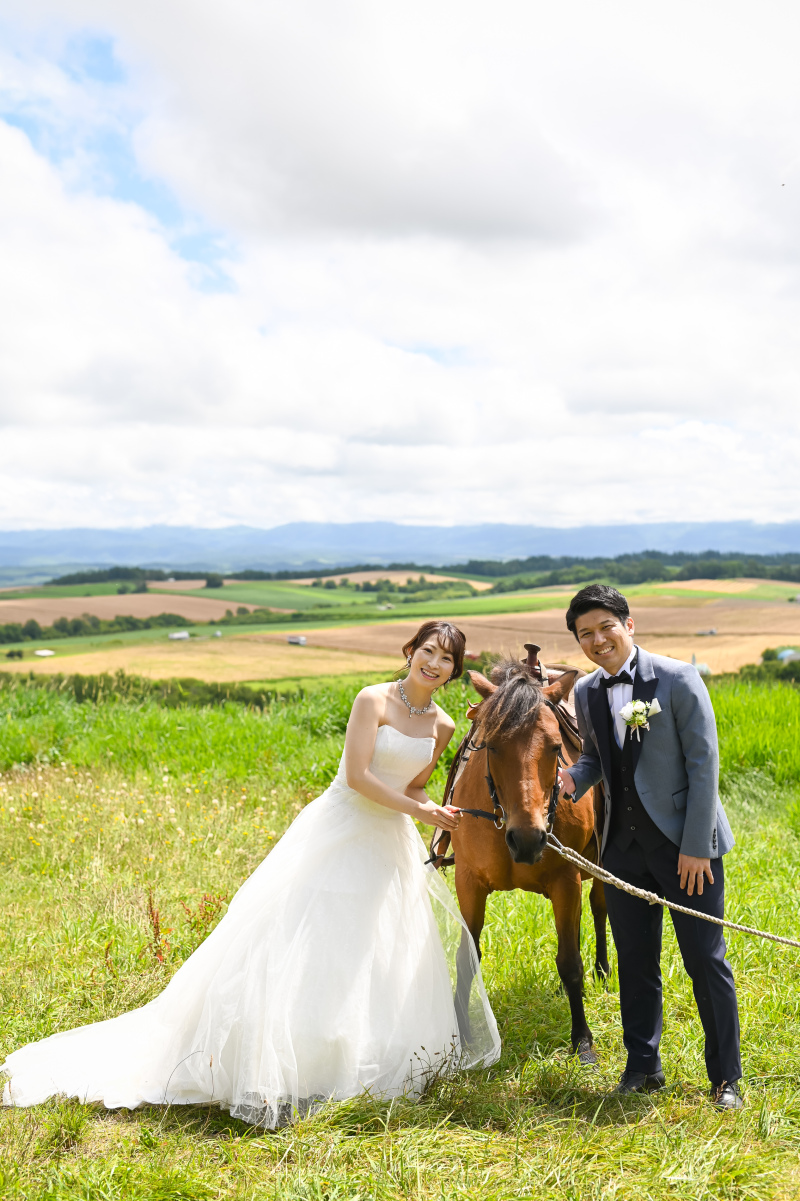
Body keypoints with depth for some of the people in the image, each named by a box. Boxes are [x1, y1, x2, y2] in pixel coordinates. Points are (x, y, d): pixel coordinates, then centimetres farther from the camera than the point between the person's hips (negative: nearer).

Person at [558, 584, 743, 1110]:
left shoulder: (678, 679, -11)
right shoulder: (585, 693, 5)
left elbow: (703, 764, -11)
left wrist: (695, 847, -15)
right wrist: (573, 780, -5)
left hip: (685, 843, -4)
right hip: (623, 845, 5)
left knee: (706, 961, 2)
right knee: (635, 962, 12)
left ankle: (726, 1078, 17)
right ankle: (643, 1067, 27)